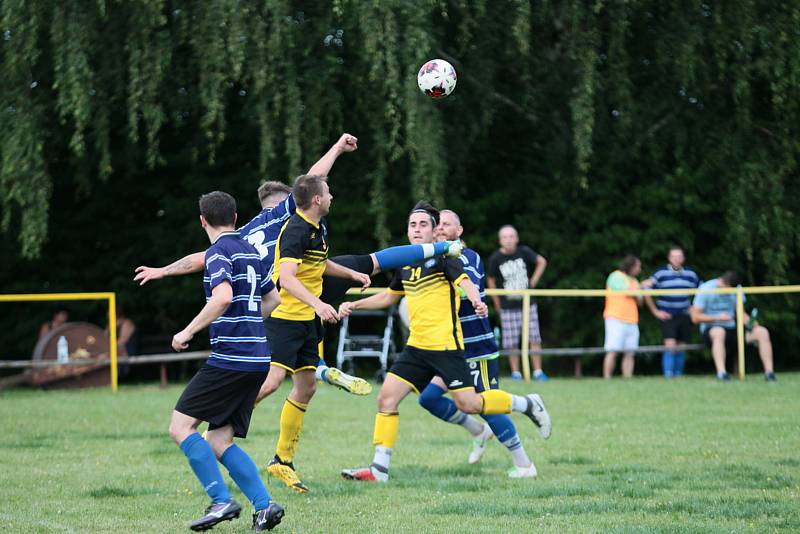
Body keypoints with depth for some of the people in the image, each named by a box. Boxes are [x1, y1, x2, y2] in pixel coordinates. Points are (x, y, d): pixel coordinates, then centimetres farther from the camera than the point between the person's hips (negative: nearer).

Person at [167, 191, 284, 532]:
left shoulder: (218, 252, -8)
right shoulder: (249, 251, 18)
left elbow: (223, 297, -24)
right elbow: (272, 298, 28)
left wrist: (189, 331, -16)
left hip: (230, 359, -8)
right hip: (257, 359, 8)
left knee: (181, 426, -5)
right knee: (218, 441, 9)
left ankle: (222, 501, -14)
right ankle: (264, 505, -4)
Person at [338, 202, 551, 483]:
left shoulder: (443, 257, -5)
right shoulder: (405, 265, 15)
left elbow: (465, 282, -22)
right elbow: (389, 296, 31)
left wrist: (477, 301, -43)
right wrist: (353, 305, 24)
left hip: (446, 345, -7)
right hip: (416, 347, 7)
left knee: (467, 403, -10)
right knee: (387, 397, -4)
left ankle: (526, 404, 14)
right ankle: (379, 468, -1)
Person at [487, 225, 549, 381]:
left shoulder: (524, 252, -5)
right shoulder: (495, 258, -8)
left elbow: (542, 261, 12)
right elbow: (491, 281, 5)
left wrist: (534, 281, 6)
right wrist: (497, 303, 6)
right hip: (508, 307, -1)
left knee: (534, 339, -2)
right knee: (511, 342, -2)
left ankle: (538, 371, 5)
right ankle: (515, 372, 11)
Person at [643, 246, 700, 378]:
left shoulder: (691, 274, 7)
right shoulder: (661, 274, -4)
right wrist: (655, 311, -5)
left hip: (684, 316, 4)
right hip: (668, 316, -4)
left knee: (681, 348, 7)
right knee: (670, 345, -16)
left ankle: (678, 375, 17)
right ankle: (668, 374, -16)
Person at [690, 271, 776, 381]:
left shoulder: (736, 289, 6)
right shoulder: (706, 289, -9)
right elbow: (695, 318, -10)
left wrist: (750, 321, -9)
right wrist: (718, 317, -22)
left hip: (731, 329, 5)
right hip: (710, 330, -5)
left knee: (762, 332, -16)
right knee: (719, 332, -43)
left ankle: (769, 372, -19)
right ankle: (721, 372, -51)